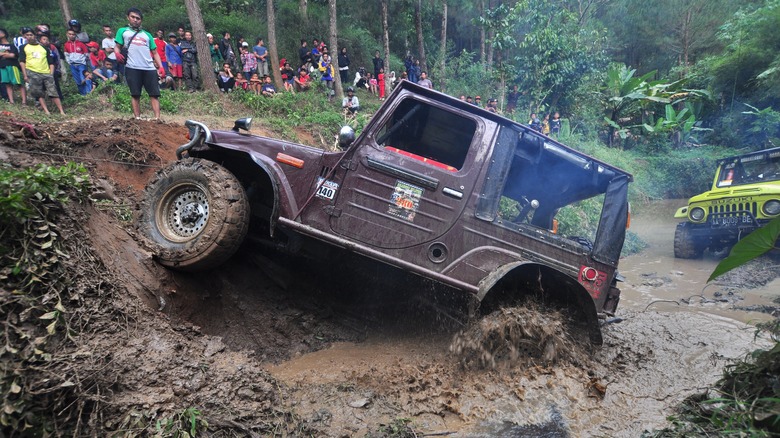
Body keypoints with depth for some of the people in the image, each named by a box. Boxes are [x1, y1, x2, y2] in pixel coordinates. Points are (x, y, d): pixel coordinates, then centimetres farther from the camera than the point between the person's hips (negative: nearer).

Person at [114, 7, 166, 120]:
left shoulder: (147, 34, 23)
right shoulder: (123, 31, 16)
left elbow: (155, 52, 19)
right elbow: (117, 46, 9)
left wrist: (161, 67, 5)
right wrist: (117, 53, -15)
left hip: (149, 68, 2)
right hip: (132, 68, -2)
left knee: (154, 94, -6)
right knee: (135, 94, -2)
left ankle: (157, 119, -9)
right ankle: (137, 118, 1)